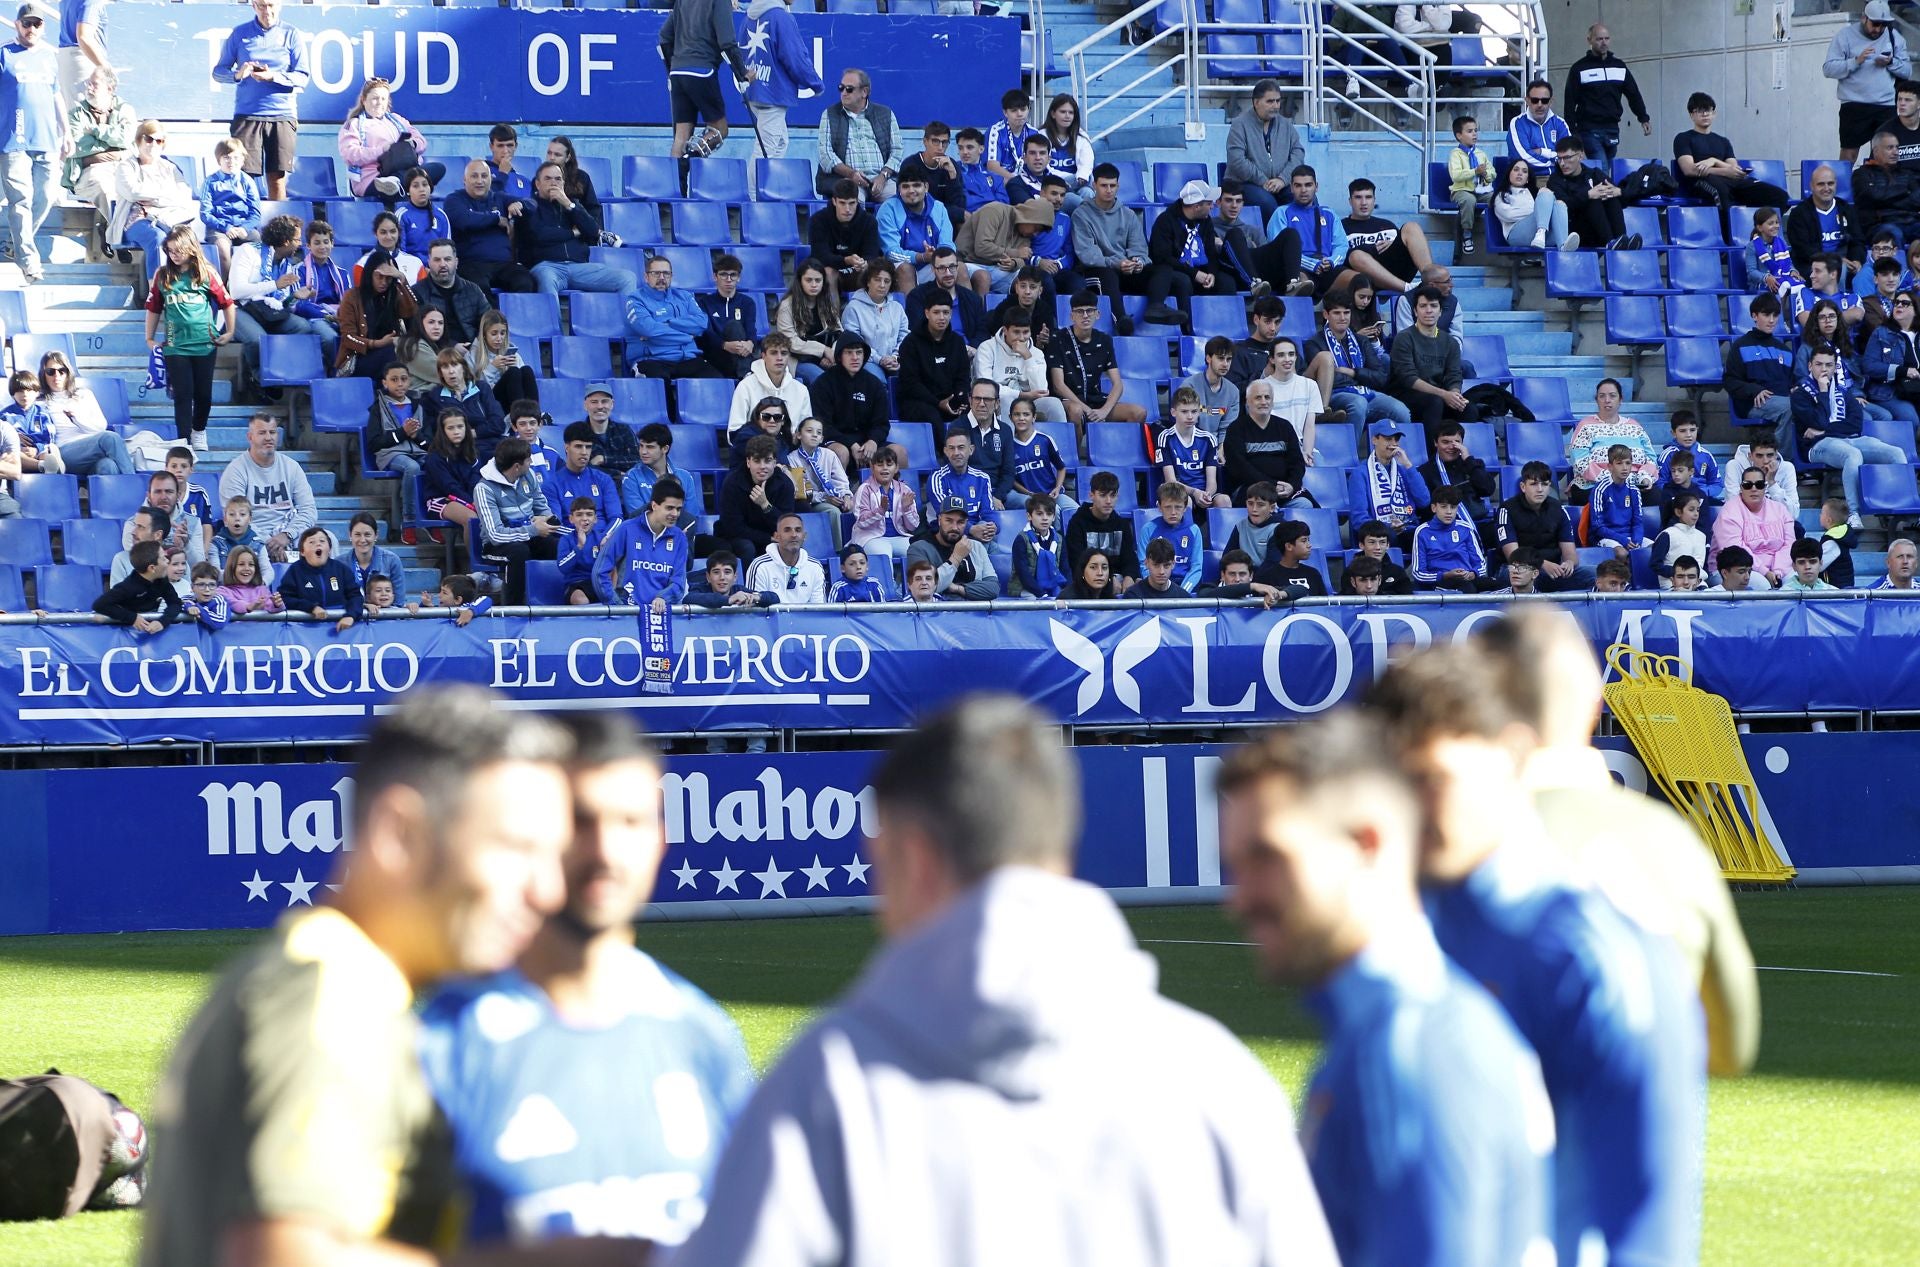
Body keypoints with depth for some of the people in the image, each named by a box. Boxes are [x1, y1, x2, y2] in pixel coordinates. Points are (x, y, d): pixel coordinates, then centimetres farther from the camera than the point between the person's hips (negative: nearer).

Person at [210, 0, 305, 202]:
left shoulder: (291, 36, 6)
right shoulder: (240, 34, 8)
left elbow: (301, 78, 2)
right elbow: (218, 72, 9)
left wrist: (273, 77, -15)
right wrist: (238, 74, -12)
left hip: (282, 116, 0)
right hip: (247, 115, 0)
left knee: (277, 181, -2)